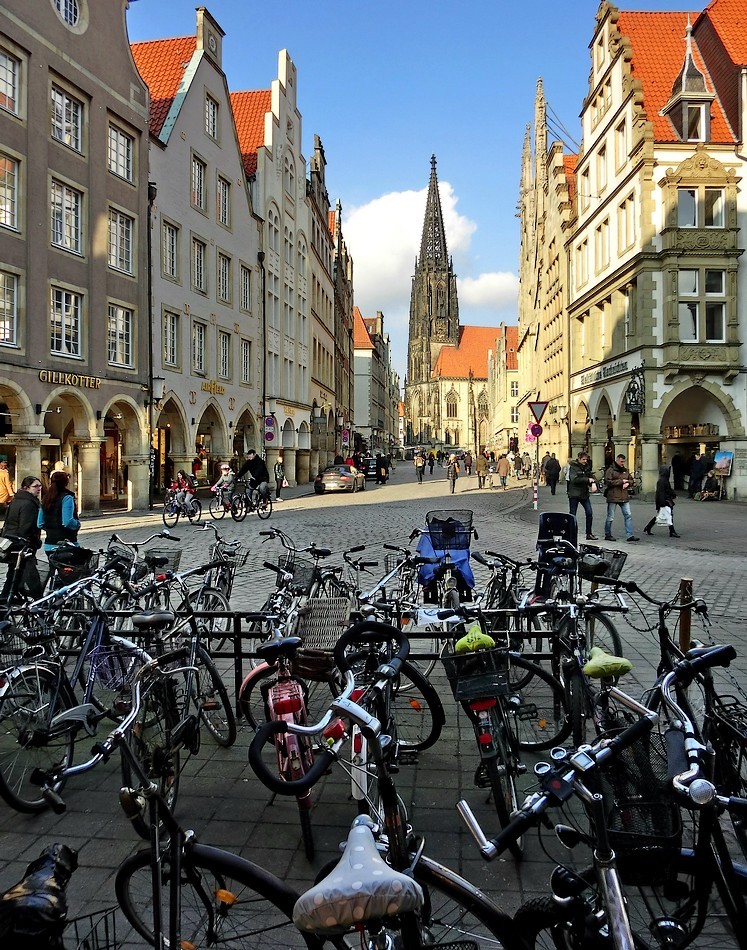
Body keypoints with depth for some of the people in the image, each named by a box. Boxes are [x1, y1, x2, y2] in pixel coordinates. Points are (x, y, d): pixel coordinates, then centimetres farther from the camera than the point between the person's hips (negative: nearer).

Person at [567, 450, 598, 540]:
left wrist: (593, 482, -7)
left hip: (584, 494, 5)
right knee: (572, 515, 2)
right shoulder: (573, 466, -9)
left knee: (589, 513, 0)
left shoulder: (587, 466, 9)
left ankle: (589, 534, 9)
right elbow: (574, 479, -21)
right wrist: (587, 479, -23)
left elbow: (590, 476, 16)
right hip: (574, 494, -5)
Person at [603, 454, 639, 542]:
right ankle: (607, 535, 14)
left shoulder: (625, 470, 15)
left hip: (624, 497, 6)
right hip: (613, 497, -6)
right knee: (610, 518, 2)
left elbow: (630, 480, 23)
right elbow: (608, 482, -16)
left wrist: (627, 483, -1)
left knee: (628, 515, 0)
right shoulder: (610, 470, -6)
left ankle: (629, 535, 3)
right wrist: (621, 481, -15)